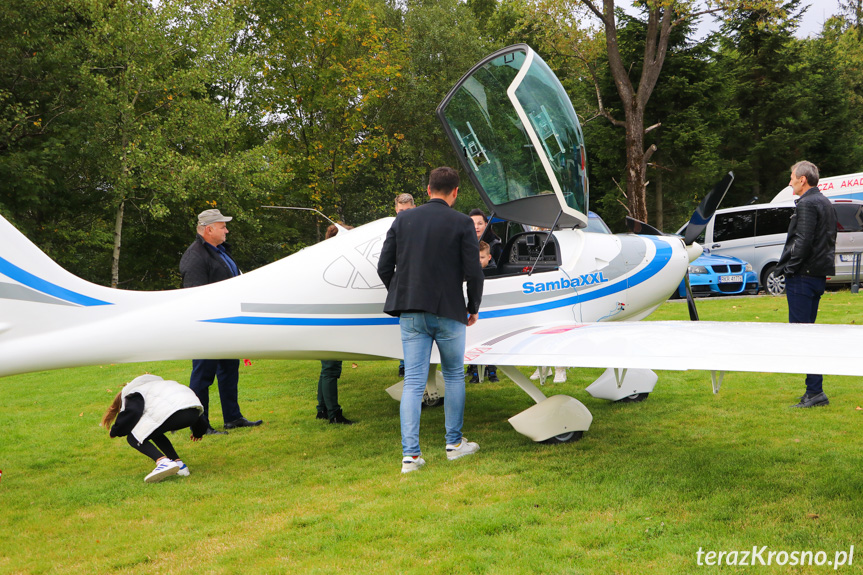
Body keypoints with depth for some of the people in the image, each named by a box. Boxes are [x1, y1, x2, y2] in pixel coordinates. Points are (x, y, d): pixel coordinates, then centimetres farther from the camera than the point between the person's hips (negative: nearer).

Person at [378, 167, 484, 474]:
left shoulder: (403, 219, 4)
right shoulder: (462, 223, -6)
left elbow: (384, 267, 3)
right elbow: (473, 272, -9)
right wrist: (474, 307, 6)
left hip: (411, 313, 3)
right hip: (449, 311, -2)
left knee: (413, 382, 4)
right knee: (453, 376, 16)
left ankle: (410, 454, 1)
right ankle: (454, 444, 25)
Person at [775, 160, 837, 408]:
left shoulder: (807, 204, -13)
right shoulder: (825, 202, 18)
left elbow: (803, 242, -21)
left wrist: (788, 267, -11)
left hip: (803, 276, -10)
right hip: (819, 275, 10)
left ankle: (815, 392, -9)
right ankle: (814, 391, 18)